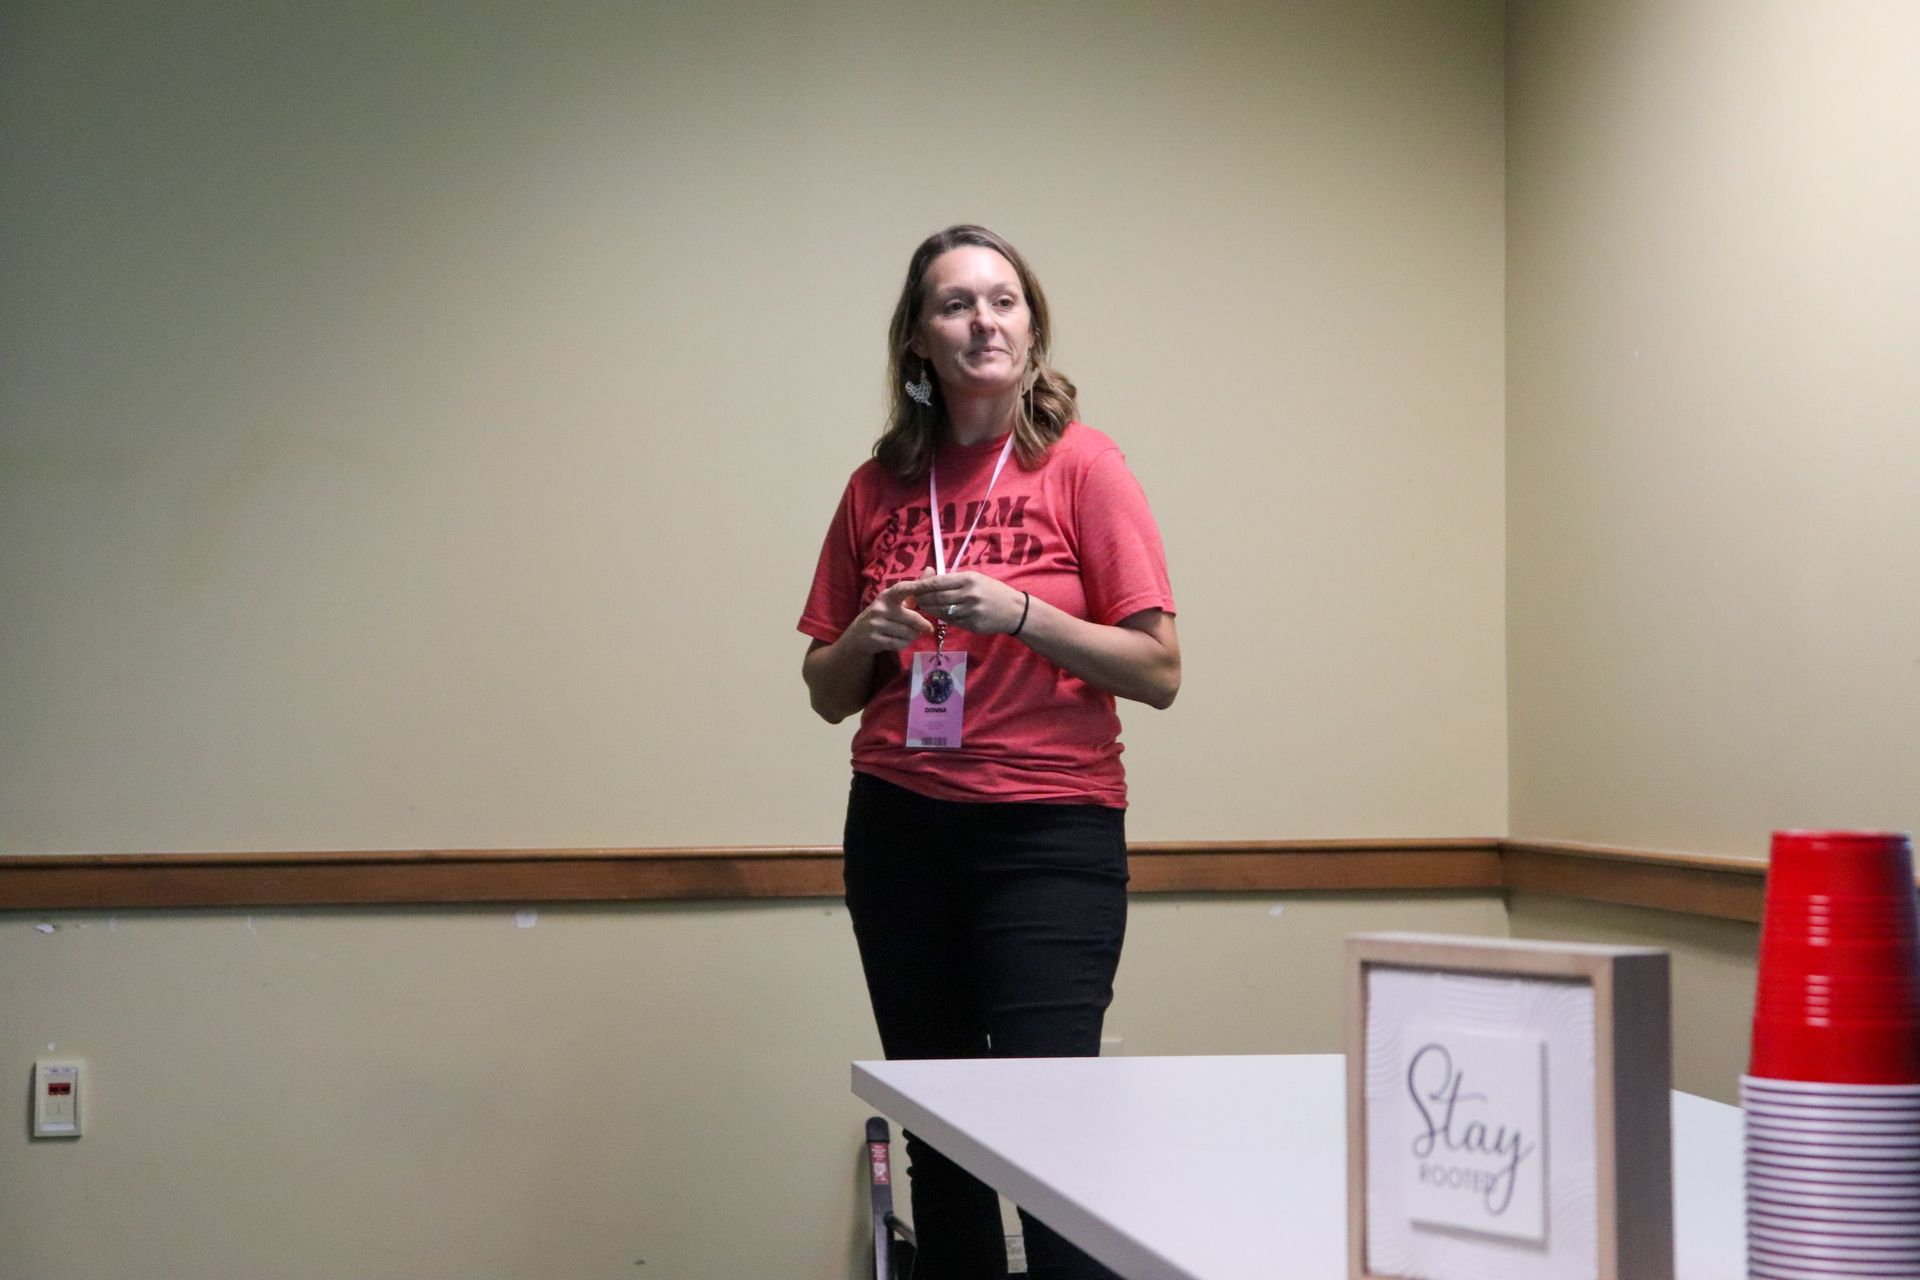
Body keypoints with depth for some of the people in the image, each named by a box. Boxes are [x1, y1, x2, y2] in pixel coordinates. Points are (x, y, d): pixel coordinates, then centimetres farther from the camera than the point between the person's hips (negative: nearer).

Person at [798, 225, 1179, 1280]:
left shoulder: (1081, 466, -1)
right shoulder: (877, 488, 10)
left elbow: (1158, 672, -5)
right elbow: (827, 694, 16)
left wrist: (1018, 613, -16)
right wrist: (869, 634, -5)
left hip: (1048, 834, -4)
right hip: (899, 830, 4)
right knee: (936, 1137, 8)